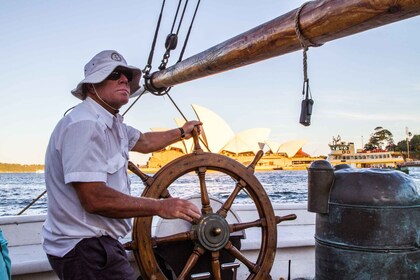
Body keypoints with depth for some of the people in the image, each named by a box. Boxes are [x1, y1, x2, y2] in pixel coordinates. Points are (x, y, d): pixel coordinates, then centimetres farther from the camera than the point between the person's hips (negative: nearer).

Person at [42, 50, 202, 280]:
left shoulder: (111, 122, 9)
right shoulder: (84, 125, -22)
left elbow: (142, 142, 27)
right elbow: (94, 199, -28)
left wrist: (181, 132, 36)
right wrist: (160, 207, -23)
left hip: (97, 242, 10)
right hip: (84, 249, -10)